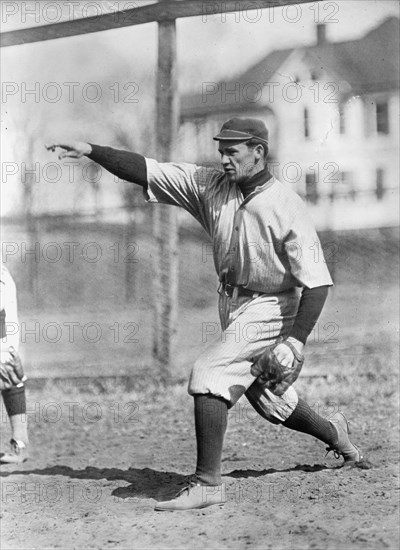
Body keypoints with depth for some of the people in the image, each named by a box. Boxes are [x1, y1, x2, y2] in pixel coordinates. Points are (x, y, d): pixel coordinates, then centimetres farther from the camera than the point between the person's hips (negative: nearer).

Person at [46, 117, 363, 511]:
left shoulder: (287, 208, -21)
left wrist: (295, 341, -29)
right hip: (232, 303, 7)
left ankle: (207, 482, -16)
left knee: (208, 374, -21)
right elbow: (147, 171, -8)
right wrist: (90, 151, -20)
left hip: (270, 308, -7)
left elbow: (317, 282, -22)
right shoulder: (210, 186, -5)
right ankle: (333, 434, 45)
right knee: (267, 400, 19)